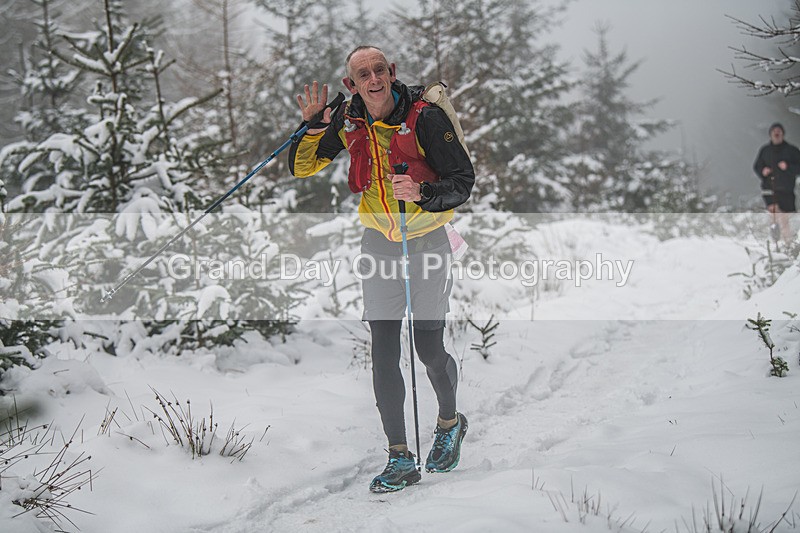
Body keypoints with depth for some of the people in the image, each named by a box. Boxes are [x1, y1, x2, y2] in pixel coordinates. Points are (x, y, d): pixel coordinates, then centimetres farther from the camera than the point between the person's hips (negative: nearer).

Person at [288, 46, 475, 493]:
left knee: (430, 350, -1)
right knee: (384, 352, -3)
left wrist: (421, 193, -34)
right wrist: (311, 126, -14)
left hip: (427, 240, -3)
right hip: (379, 242, 3)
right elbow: (301, 169, 3)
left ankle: (450, 422, 30)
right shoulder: (348, 123, -5)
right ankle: (400, 459, 3)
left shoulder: (426, 117, -18)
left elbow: (463, 182, -16)